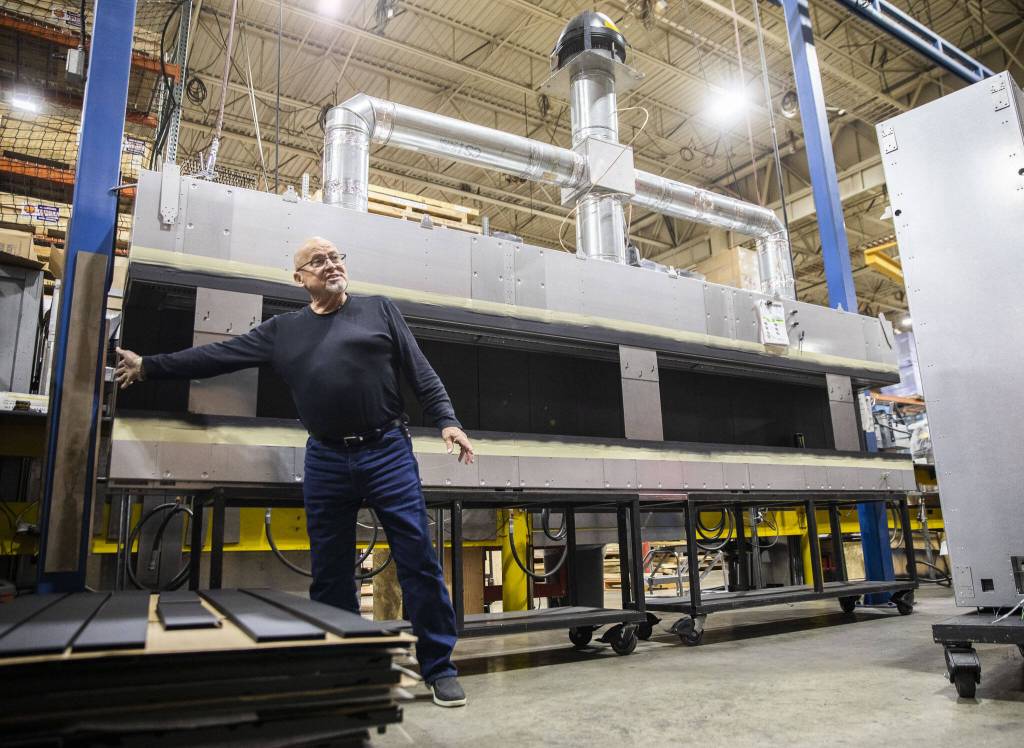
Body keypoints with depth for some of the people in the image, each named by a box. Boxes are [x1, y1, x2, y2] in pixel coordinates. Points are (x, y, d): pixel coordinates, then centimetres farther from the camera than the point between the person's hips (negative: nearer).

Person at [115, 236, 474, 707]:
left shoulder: (379, 310, 7)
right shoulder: (282, 330, 13)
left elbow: (421, 373, 3)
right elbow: (217, 356, 16)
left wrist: (446, 421, -7)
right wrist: (149, 366, 16)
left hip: (387, 451, -3)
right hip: (325, 460, 3)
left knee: (417, 559, -4)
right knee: (329, 573, 9)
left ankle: (439, 668, 9)